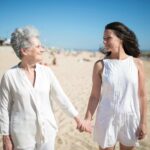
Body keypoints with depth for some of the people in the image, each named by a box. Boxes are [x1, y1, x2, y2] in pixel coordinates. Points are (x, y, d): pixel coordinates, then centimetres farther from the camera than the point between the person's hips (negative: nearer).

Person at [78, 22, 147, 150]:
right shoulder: (100, 65, -8)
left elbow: (142, 95, 0)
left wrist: (143, 122, 1)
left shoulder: (137, 63, -5)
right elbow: (95, 96, -5)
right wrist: (88, 119, -15)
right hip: (107, 119, -1)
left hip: (131, 119, 2)